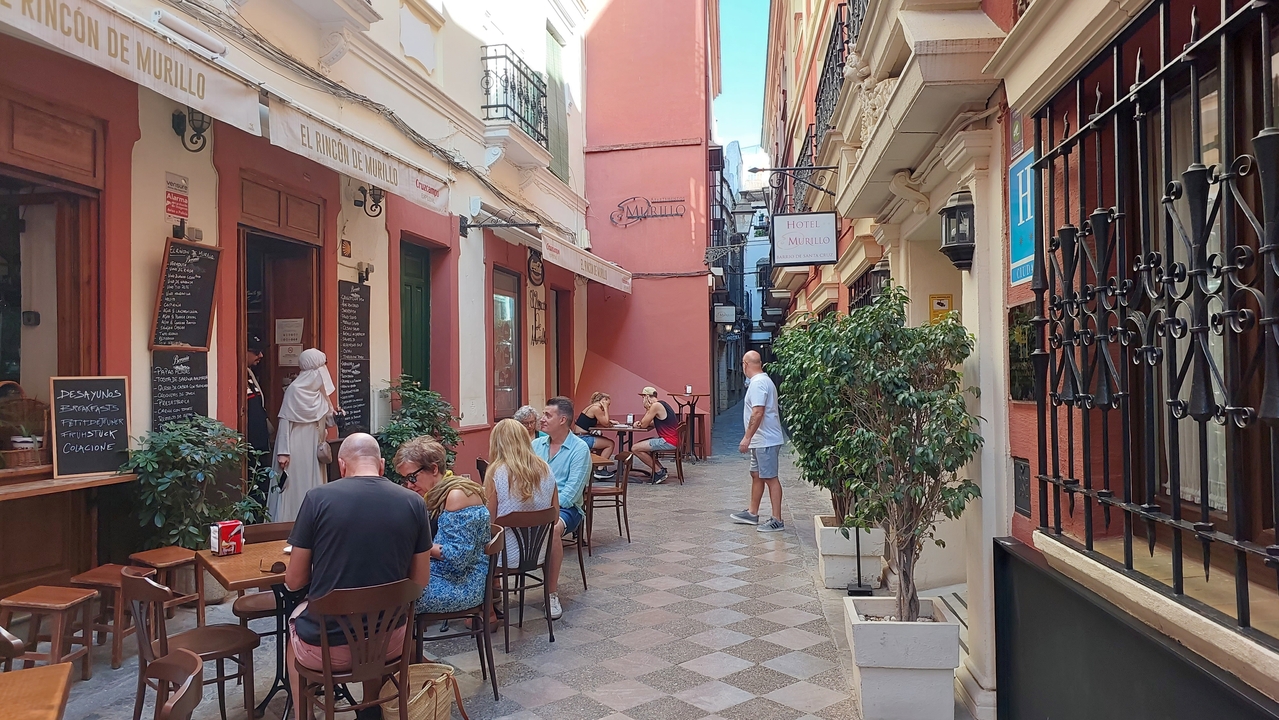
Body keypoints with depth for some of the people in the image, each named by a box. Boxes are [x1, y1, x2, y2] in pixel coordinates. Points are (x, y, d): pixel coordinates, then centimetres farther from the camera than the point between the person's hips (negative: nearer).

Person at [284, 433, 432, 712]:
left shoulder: (318, 498, -12)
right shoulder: (414, 503, -6)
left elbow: (294, 581, -4)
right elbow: (420, 581, 1)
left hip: (325, 647, -1)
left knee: (296, 617, 34)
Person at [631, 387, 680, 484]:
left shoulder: (656, 406, -15)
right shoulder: (661, 404, 16)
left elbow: (644, 425, -10)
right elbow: (655, 424, 21)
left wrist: (647, 408, -1)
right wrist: (640, 422, 6)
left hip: (668, 442, -10)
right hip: (672, 440, 10)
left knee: (635, 449, -10)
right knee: (640, 444, 21)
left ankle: (659, 472, -2)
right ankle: (660, 468, 13)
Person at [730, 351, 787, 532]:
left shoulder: (758, 383, -18)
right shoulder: (763, 380, 15)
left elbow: (758, 413, -27)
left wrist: (747, 438, -25)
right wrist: (751, 438, 26)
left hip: (766, 440, -11)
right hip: (761, 440, 11)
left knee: (770, 478, -6)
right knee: (756, 475, 18)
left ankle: (777, 520, -1)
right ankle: (752, 513, 28)